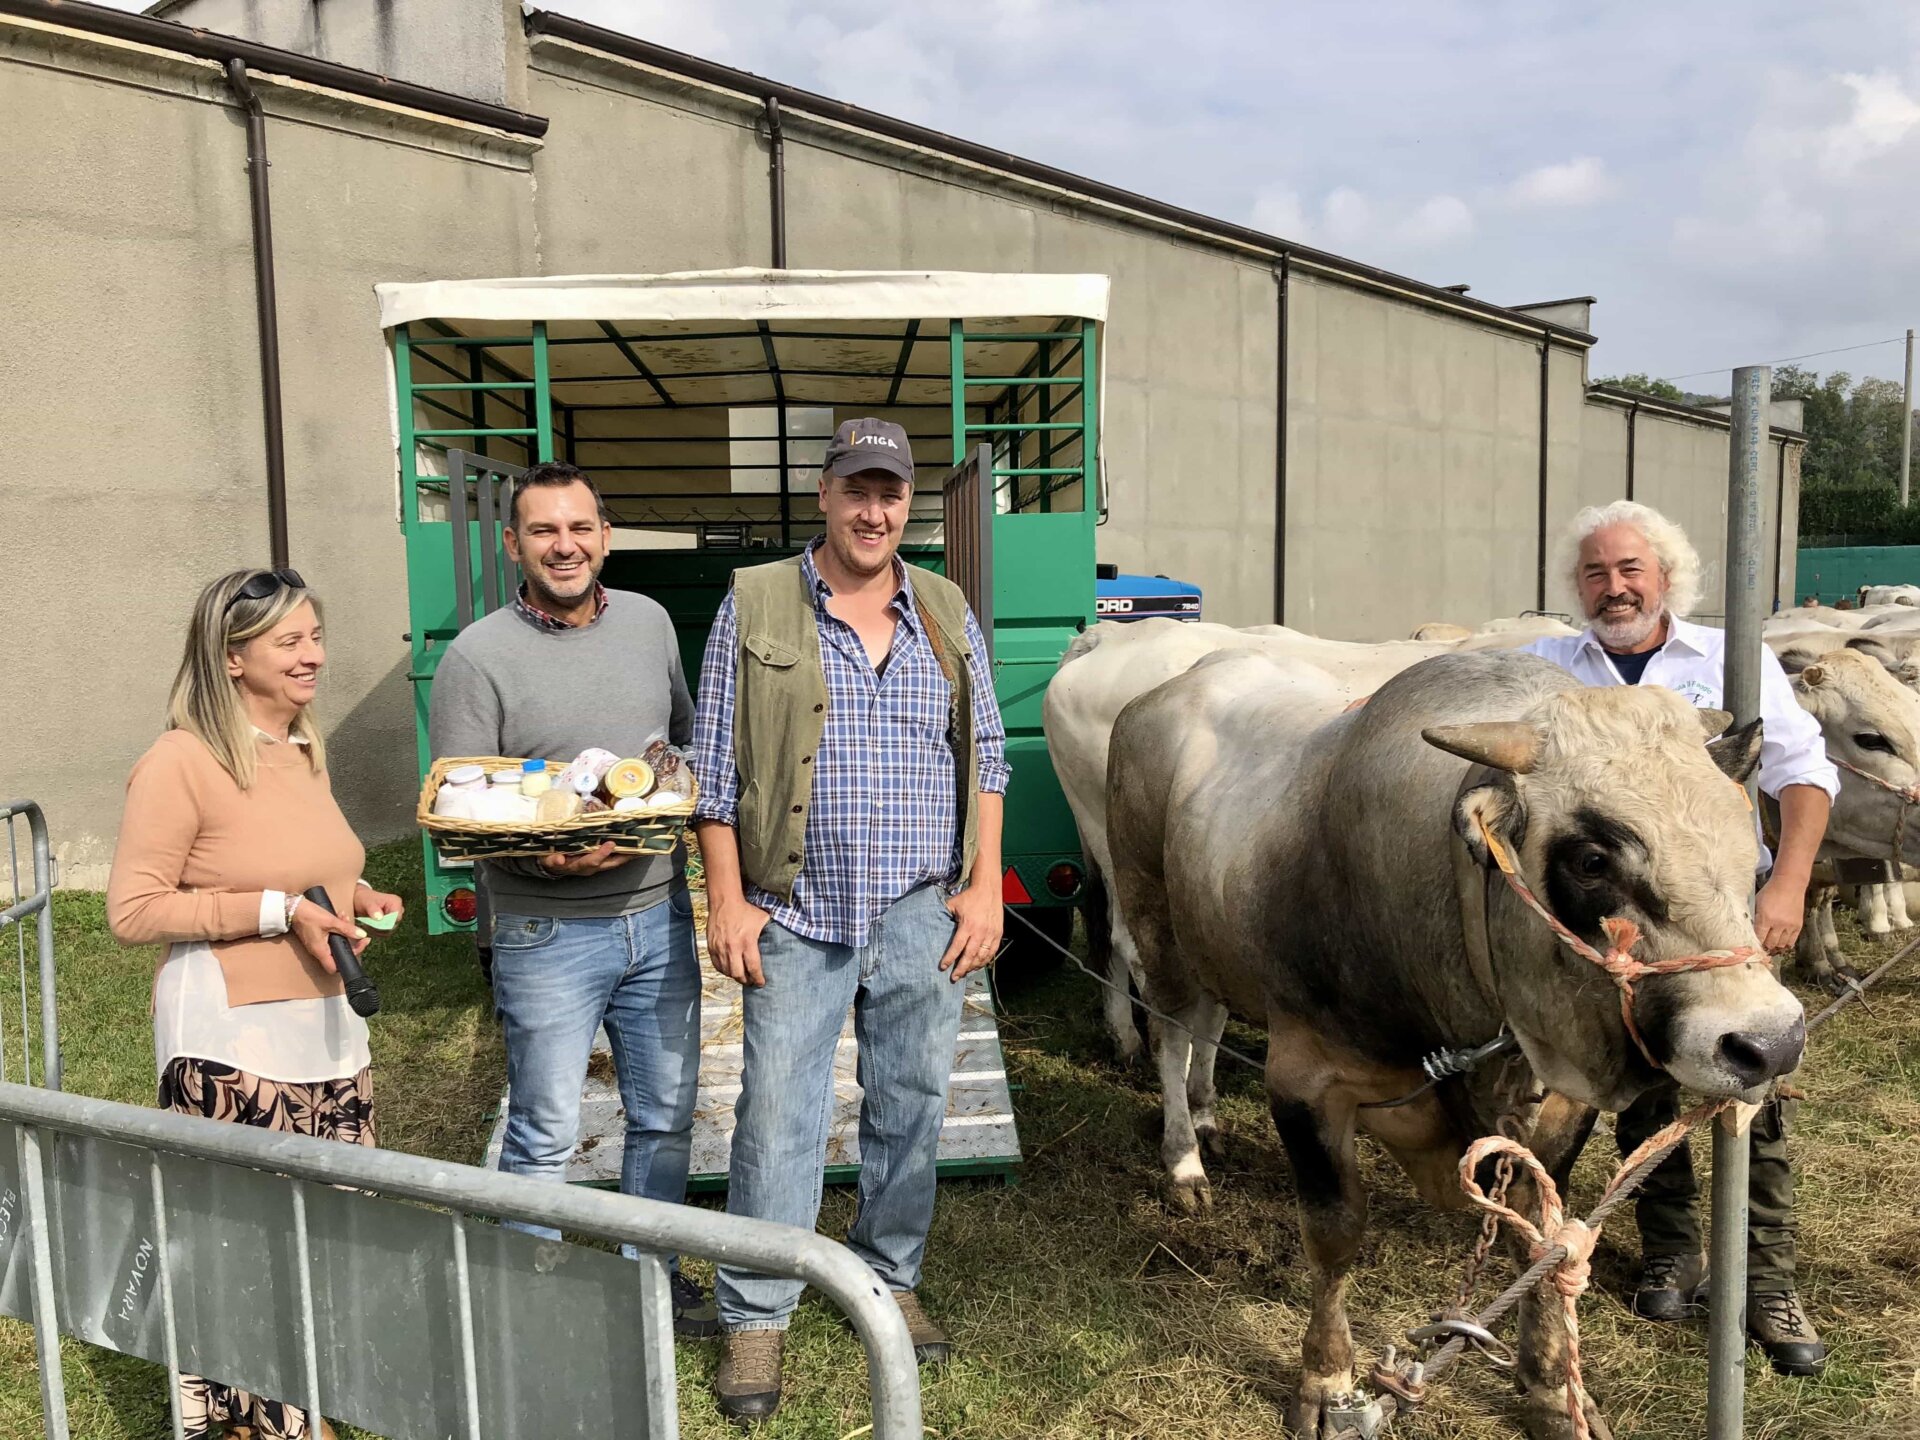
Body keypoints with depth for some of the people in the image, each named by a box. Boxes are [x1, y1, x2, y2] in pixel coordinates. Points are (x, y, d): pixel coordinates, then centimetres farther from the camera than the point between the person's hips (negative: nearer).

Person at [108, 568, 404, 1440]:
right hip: (232, 1046, -8)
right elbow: (132, 911, -14)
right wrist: (277, 911, -19)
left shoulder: (304, 750, 12)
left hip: (327, 1029, 8)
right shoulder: (180, 762, -13)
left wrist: (356, 901, 7)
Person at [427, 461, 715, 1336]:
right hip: (548, 934, -5)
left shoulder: (648, 622, 6)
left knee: (666, 1115, 16)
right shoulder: (478, 657, -9)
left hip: (659, 915, 5)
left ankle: (652, 1278, 36)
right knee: (544, 1137, 5)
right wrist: (543, 855, -27)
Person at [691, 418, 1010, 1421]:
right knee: (777, 1117, 2)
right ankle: (754, 1319, 18)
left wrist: (986, 884, 1)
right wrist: (726, 899, -6)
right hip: (794, 916, -2)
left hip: (923, 914, 3)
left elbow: (987, 759, 10)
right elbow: (714, 766, -1)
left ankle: (890, 1280, 33)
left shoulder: (948, 615, 8)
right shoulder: (754, 607, -1)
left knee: (911, 1106, 13)